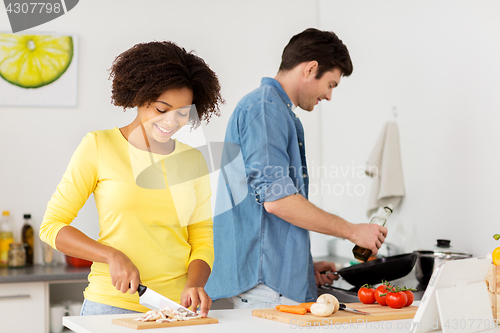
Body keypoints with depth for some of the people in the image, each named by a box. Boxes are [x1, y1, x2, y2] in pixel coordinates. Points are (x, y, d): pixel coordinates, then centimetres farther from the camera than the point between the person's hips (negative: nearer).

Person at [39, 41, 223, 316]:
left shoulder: (193, 161, 8)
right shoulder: (99, 146, -2)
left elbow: (202, 241, 9)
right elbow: (51, 226, -2)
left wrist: (194, 285, -11)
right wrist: (112, 256, -15)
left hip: (177, 307, 3)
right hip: (111, 303, -2)